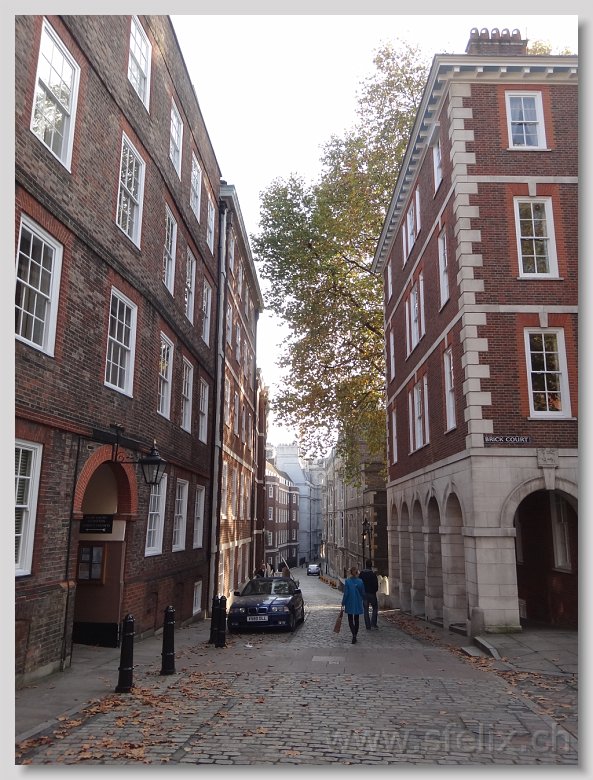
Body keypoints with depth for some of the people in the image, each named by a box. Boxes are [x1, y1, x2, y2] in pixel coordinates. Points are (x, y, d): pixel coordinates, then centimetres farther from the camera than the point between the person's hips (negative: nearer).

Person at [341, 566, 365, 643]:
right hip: (358, 604, 2)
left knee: (350, 620, 4)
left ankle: (354, 635, -16)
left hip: (350, 604, -2)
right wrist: (363, 600, 22)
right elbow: (363, 593, 3)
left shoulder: (347, 581, -12)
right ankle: (354, 636, 21)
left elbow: (346, 593, -11)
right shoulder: (360, 581, -4)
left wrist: (343, 603, -2)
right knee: (356, 620, 15)